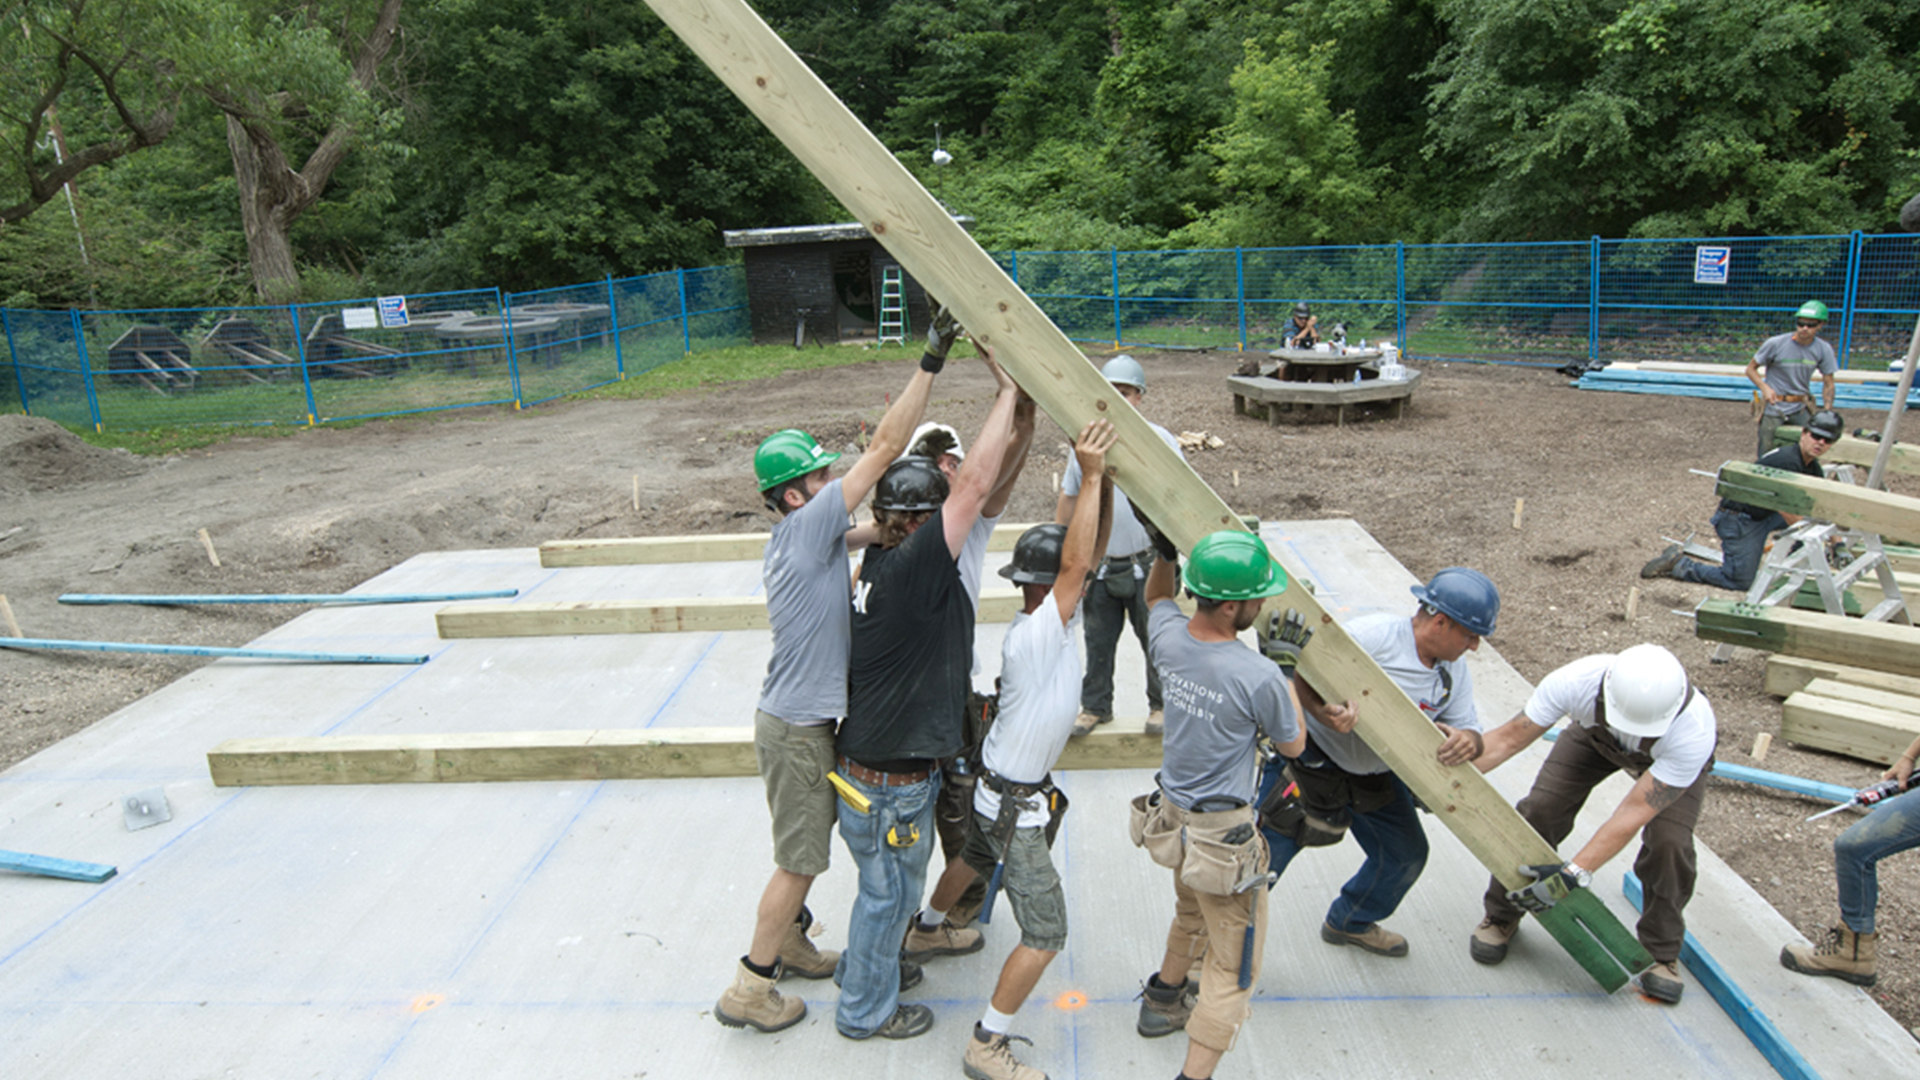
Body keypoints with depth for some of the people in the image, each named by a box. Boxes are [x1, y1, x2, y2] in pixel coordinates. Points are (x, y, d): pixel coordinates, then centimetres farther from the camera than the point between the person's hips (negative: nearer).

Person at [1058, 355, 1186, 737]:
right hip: (1099, 564, 3)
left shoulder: (1159, 440, -5)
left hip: (1148, 564, -2)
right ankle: (1095, 705, 30)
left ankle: (1162, 705, 28)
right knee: (1098, 642, 13)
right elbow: (1067, 499, 13)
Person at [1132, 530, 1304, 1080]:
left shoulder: (1168, 638, -11)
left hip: (1173, 815, 8)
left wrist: (1165, 551, 15)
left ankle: (1164, 1000, 56)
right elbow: (1293, 745, -8)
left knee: (1192, 914, 35)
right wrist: (1287, 668, -3)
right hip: (1222, 836, -8)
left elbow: (1157, 597, 16)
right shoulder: (1259, 676, -29)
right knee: (1233, 965, 9)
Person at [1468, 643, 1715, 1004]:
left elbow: (1635, 813, -40)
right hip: (1595, 735, 1)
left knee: (1670, 843, -21)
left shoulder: (1694, 729, -43)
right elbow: (1509, 738, -30)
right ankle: (1501, 917, 9)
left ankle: (1661, 954, 5)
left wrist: (1573, 874, -43)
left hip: (1672, 755, -1)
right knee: (1539, 810, -13)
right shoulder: (1578, 680, -41)